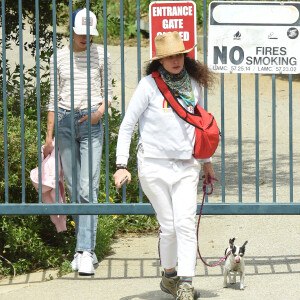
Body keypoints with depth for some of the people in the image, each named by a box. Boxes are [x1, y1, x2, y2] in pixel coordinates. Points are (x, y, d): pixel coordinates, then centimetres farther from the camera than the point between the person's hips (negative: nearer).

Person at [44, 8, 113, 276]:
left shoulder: (101, 55, 5)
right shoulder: (59, 58, 7)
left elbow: (108, 92, 12)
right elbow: (54, 98, 11)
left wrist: (100, 111, -9)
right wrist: (49, 136, 9)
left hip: (91, 123, -2)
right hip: (65, 121, 2)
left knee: (88, 188, -12)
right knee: (74, 189, 3)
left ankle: (85, 252, -15)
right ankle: (86, 248, 11)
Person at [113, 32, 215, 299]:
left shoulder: (194, 84, 8)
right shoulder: (150, 85, -5)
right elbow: (127, 125, -1)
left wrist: (207, 161, 26)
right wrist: (121, 164, -8)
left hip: (186, 166, 3)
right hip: (154, 164, -3)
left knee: (186, 222, -12)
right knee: (168, 226, 2)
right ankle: (169, 276, 24)